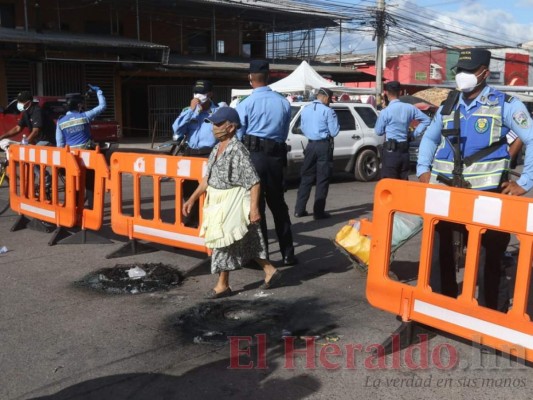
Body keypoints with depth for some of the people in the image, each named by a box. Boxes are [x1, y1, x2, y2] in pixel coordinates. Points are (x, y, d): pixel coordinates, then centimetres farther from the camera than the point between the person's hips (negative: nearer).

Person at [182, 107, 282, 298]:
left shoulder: (238, 150, -18)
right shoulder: (217, 149, 8)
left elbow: (254, 182, -20)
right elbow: (207, 178, 15)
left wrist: (254, 208, -24)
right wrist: (192, 199, 15)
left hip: (232, 202, -8)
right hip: (218, 202, 8)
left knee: (224, 241, -1)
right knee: (247, 242, 14)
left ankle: (222, 285, 14)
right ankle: (270, 271, 26)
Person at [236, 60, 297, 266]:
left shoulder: (246, 104, -6)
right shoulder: (284, 102, 6)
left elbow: (238, 136, 0)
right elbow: (285, 133, 13)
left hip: (253, 155, -4)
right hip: (276, 155, 4)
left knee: (255, 205, 3)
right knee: (278, 204, 14)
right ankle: (288, 253, 18)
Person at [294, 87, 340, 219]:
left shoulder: (305, 109, 6)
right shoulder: (327, 111, -11)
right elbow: (334, 132, -8)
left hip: (311, 145, 5)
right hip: (324, 146, -5)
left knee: (306, 177, 11)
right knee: (322, 179, 1)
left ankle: (299, 209, 12)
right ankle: (318, 211, 1)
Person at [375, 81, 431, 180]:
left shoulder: (385, 111, -11)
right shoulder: (409, 108, 4)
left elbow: (378, 132, -1)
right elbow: (426, 120, 12)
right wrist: (415, 133, 12)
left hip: (391, 150, -6)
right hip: (405, 150, 6)